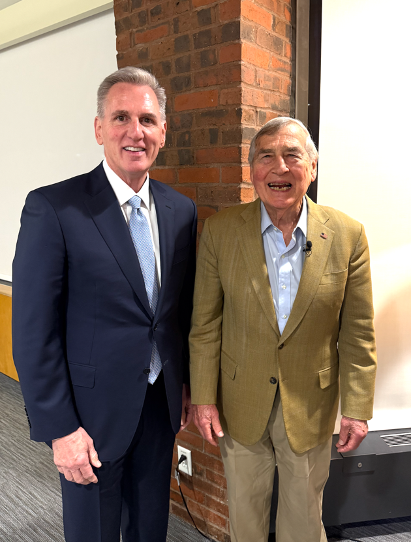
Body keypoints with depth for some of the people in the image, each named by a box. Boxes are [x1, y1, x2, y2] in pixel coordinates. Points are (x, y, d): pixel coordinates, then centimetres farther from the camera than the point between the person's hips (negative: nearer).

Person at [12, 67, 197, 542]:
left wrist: (186, 383, 11)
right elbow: (34, 333, -15)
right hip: (93, 411, -4)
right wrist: (59, 429, -14)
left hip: (162, 403, 5)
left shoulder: (181, 210, 1)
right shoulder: (53, 208, -15)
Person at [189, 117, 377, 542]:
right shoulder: (220, 231, -10)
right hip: (241, 403, 0)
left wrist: (357, 408, -5)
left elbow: (357, 334, -5)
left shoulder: (347, 235, -10)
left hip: (310, 406, 0)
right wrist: (203, 397, -5)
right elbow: (205, 324, -6)